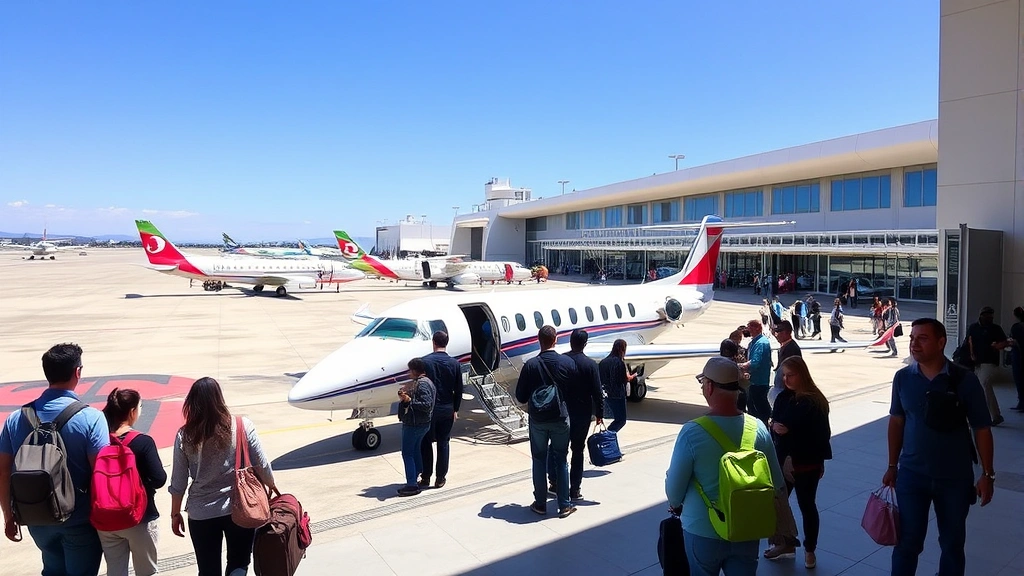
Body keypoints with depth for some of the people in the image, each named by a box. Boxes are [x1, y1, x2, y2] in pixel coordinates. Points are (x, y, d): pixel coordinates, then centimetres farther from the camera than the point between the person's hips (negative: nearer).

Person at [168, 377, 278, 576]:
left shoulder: (184, 436, -8)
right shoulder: (243, 426, -12)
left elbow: (178, 483, -1)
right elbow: (262, 466, -7)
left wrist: (175, 514, 14)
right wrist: (272, 486, 13)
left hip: (201, 514, 1)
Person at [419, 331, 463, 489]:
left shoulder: (425, 361, -10)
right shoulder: (454, 363, -3)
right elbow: (458, 390, 1)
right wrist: (455, 410, 12)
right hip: (447, 410, 2)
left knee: (426, 444, 10)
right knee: (443, 444, 11)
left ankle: (425, 478, 14)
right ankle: (440, 479, 15)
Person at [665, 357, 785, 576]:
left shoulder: (692, 432, -22)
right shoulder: (759, 428, -10)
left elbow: (674, 484, -12)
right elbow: (777, 483, 1)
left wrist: (676, 505, 10)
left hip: (703, 531, -3)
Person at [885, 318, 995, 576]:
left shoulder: (965, 380, -12)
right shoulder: (902, 378, -5)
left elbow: (981, 428, -4)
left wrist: (987, 474, -5)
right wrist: (892, 466, 7)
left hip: (955, 478, -1)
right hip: (911, 475, 1)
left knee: (953, 543, 15)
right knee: (907, 541, 6)